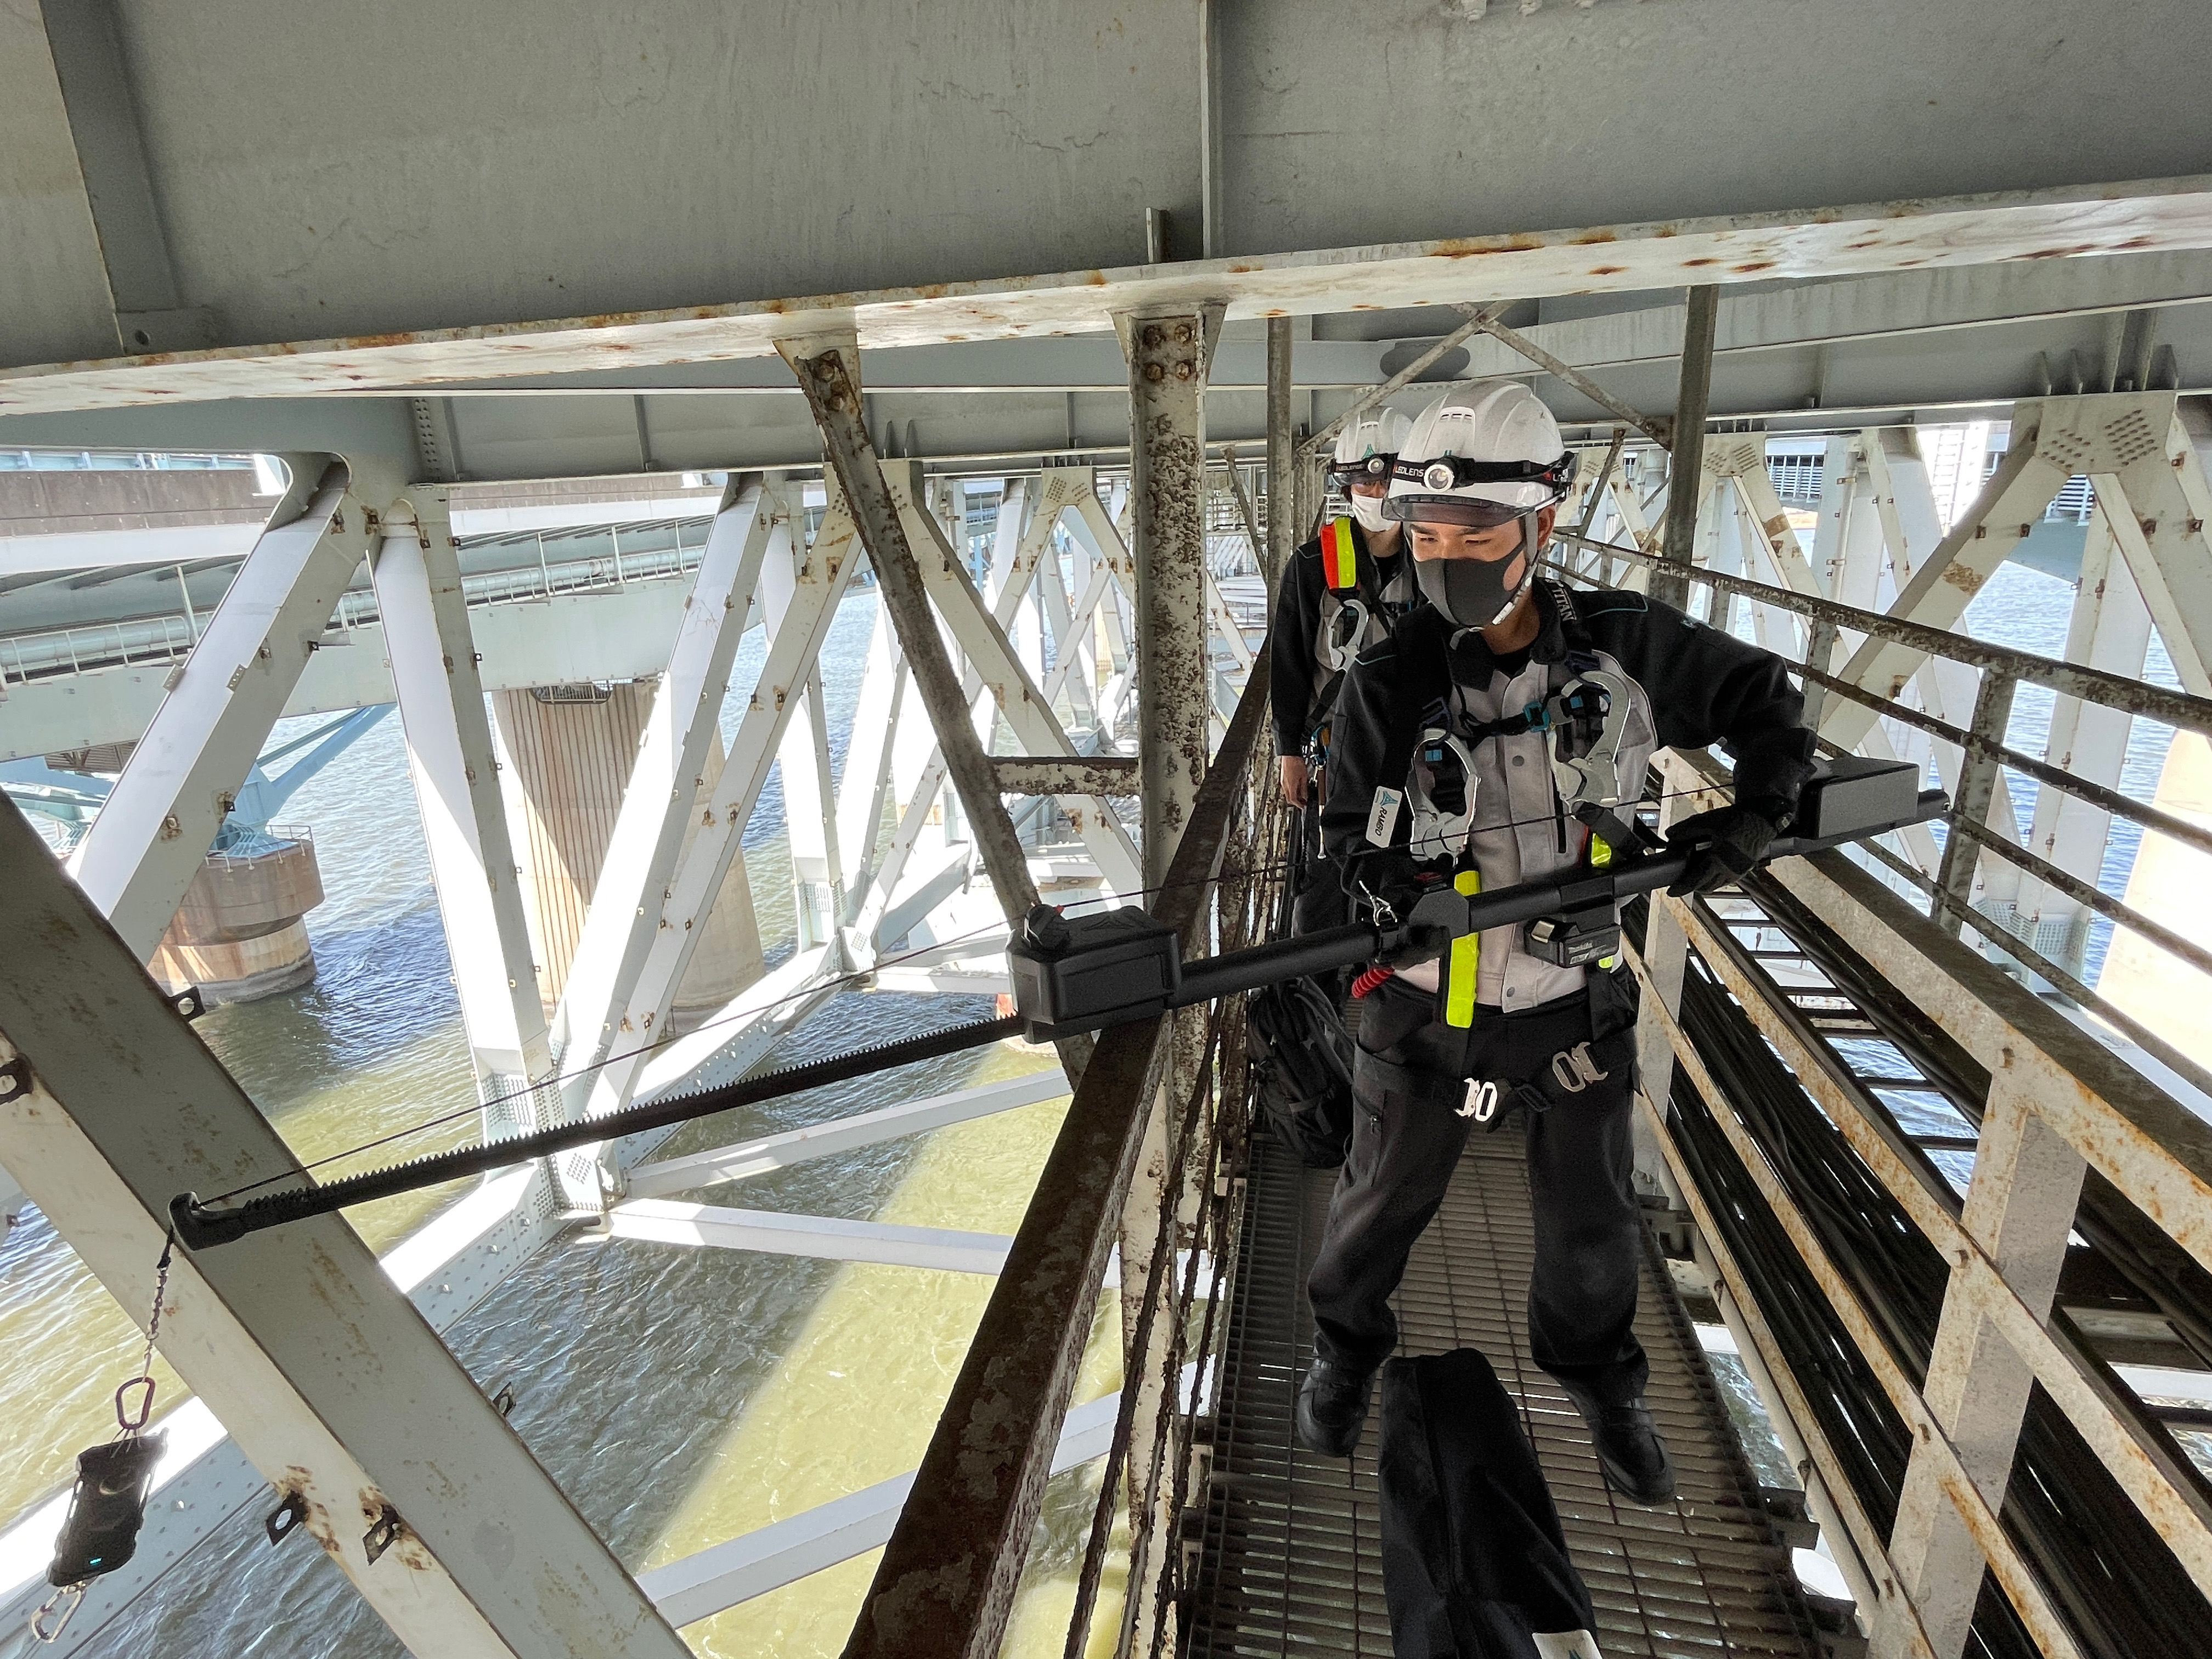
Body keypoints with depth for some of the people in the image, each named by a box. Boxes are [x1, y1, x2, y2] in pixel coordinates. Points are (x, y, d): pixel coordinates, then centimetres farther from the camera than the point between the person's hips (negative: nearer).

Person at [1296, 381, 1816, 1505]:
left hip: (1576, 1004, 2)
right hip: (1428, 1008, -2)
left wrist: (1756, 814, -8)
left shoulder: (1626, 645, -11)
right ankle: (1347, 1344, 49)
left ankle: (1597, 1375, 51)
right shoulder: (1389, 683, -18)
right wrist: (1395, 880, -27)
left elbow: (1764, 701, 5)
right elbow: (1349, 832, -7)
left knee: (1592, 1221, 21)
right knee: (1382, 1199, 18)